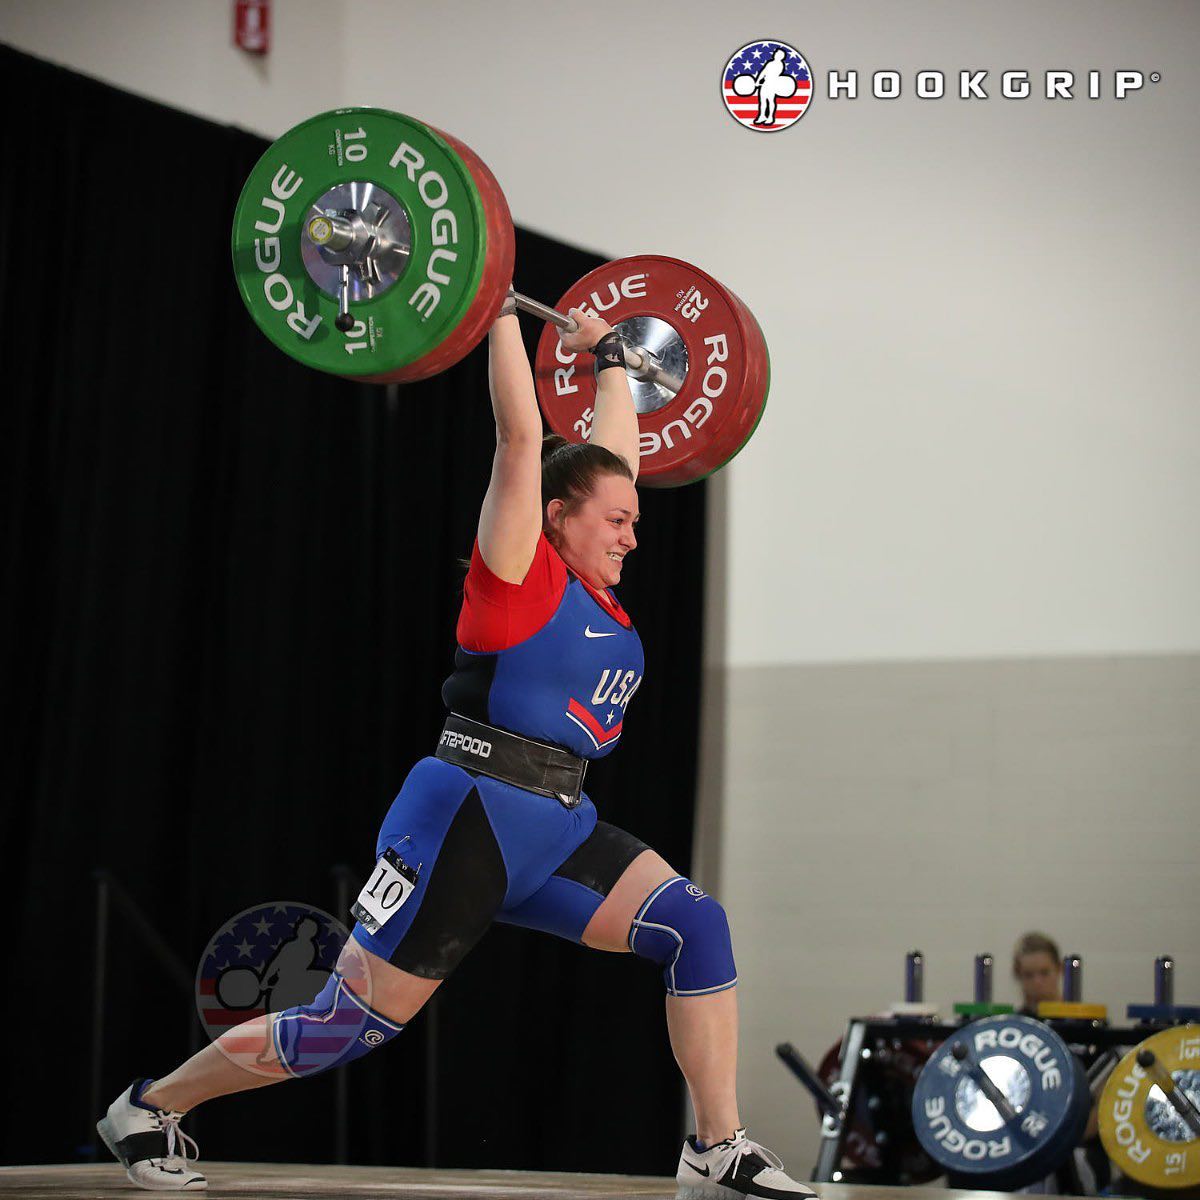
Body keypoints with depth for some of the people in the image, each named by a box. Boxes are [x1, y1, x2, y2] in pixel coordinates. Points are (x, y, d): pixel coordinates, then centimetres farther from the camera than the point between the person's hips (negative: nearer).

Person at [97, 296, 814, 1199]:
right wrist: (500, 312, -8)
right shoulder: (521, 572, -7)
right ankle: (149, 1108, 15)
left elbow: (617, 450, 26)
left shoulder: (599, 595, 13)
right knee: (349, 1026, -3)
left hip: (558, 830, 8)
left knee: (696, 928, -12)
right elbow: (521, 434, -11)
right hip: (468, 820, -8)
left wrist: (609, 357, 35)